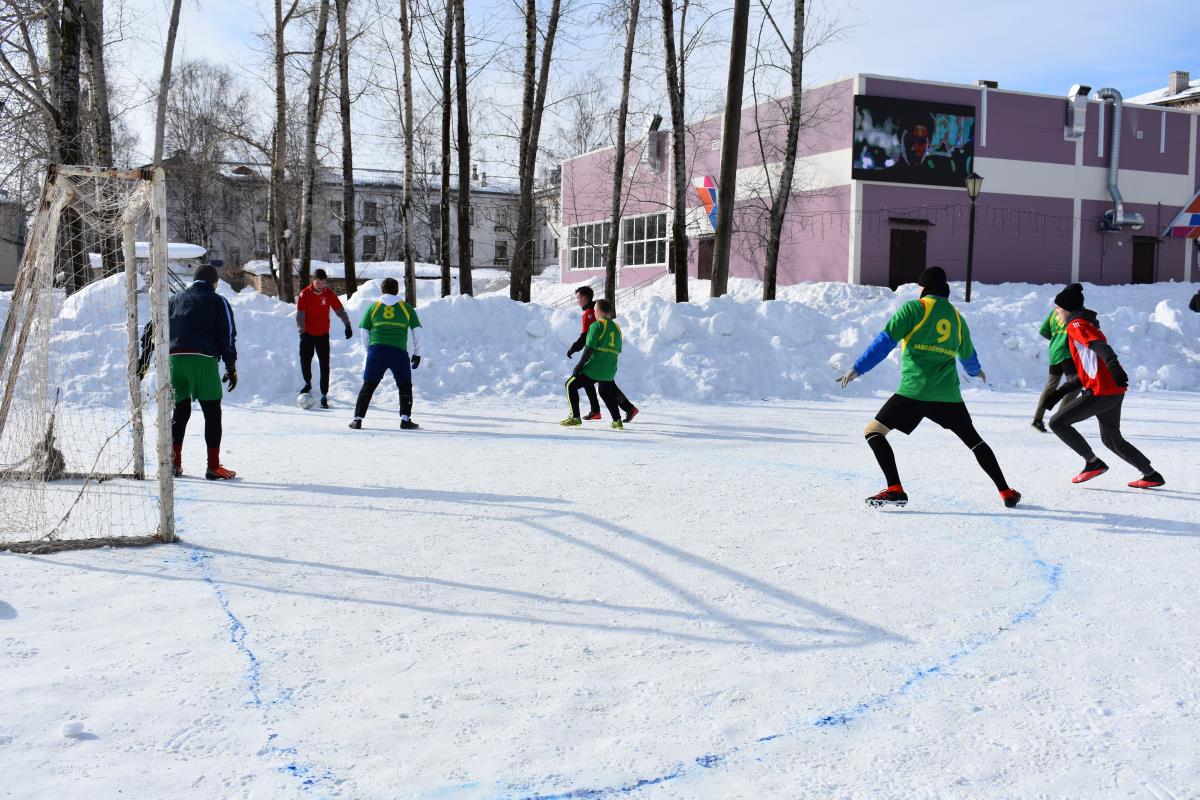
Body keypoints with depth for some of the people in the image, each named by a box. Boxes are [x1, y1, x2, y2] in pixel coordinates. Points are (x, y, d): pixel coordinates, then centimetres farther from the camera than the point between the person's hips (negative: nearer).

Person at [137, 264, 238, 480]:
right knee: (212, 412, 2)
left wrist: (144, 360, 24)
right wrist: (231, 368, 6)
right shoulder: (218, 301, 11)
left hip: (173, 358, 4)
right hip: (202, 359, -4)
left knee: (180, 410, 14)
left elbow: (151, 329, 21)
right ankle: (213, 466, -2)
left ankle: (174, 463, 12)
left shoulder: (175, 299, 23)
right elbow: (227, 335, 4)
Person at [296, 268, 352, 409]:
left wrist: (347, 325, -3)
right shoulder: (304, 294, -10)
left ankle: (324, 395, -5)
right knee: (305, 360, 8)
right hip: (307, 334, 0)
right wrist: (302, 331, -24)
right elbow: (300, 314, -13)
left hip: (323, 334, 0)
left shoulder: (329, 294, -6)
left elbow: (339, 310, 2)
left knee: (324, 365, -6)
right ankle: (308, 383, 38)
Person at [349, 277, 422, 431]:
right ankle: (405, 419, 8)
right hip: (399, 352, -1)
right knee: (405, 386, 14)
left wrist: (369, 350, 21)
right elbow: (417, 331, 9)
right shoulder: (406, 308, 11)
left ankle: (358, 419, 4)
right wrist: (417, 353, 16)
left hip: (376, 350, 1)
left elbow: (364, 331, 11)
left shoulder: (373, 306, 13)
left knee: (368, 385, 8)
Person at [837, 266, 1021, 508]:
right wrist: (976, 371, 57)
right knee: (974, 440, 22)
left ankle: (895, 489, -12)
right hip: (948, 395, 6)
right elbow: (968, 355, 35)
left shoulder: (913, 308, 2)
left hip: (914, 391, -5)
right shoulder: (957, 317, 19)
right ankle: (1006, 492, 23)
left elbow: (885, 341, -8)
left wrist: (857, 369, -8)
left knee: (873, 431, 1)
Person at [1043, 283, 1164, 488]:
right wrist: (1060, 392, 25)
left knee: (1057, 423, -3)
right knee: (1111, 439, 23)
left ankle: (1093, 463, -2)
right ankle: (1152, 475, 26)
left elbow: (1099, 345, -26)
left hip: (1101, 392, -10)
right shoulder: (1087, 325, 25)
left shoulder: (1076, 325, -4)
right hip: (1115, 391, 10)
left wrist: (1113, 364, -44)